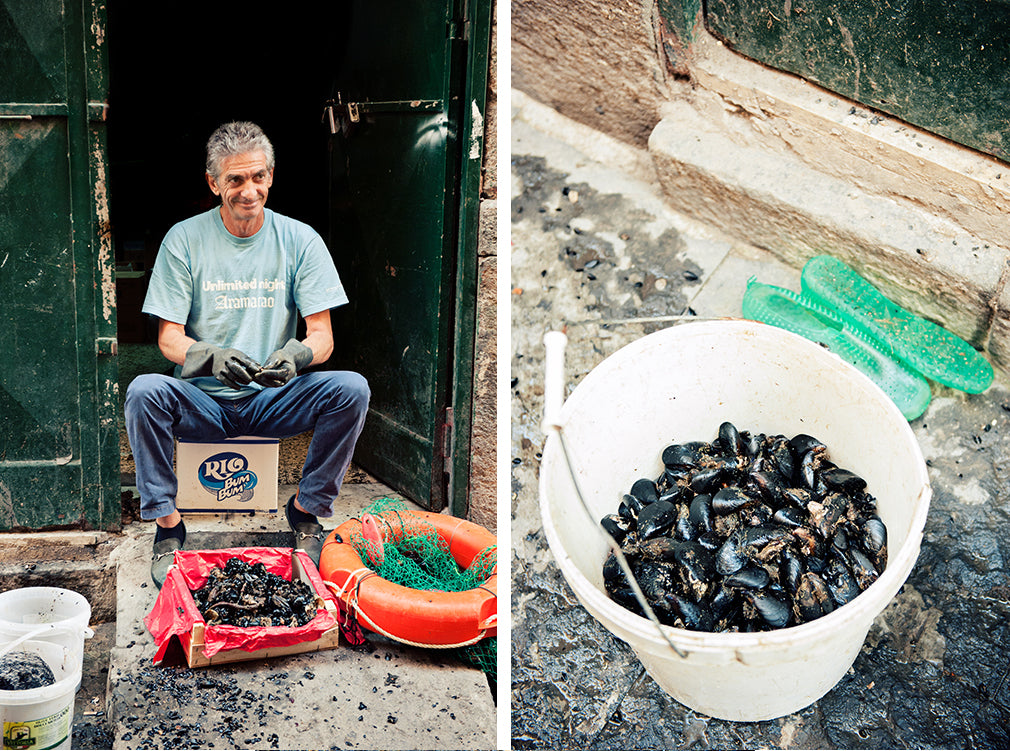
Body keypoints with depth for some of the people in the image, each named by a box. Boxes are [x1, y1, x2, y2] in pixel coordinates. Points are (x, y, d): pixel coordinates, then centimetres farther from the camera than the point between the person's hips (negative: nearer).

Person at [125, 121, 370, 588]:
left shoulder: (299, 240, 1)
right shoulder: (184, 240, -1)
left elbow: (322, 336, -3)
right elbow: (169, 338, -4)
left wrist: (296, 354, -28)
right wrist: (211, 356, -28)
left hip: (273, 400, 1)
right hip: (202, 400, -1)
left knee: (351, 388, -25)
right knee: (144, 391, -31)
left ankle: (305, 512, -4)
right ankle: (167, 525, -13)